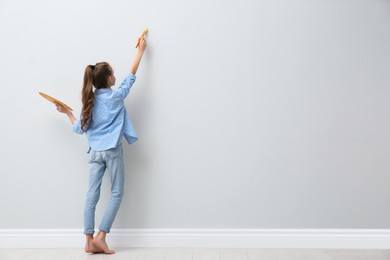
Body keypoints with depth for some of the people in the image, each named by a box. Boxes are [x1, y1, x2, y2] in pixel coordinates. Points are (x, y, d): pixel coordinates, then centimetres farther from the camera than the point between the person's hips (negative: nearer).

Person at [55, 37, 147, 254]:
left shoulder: (90, 100, 6)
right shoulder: (116, 96, -4)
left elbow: (80, 128, 8)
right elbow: (132, 74, 7)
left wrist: (67, 112, 24)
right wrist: (141, 49, 16)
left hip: (95, 152, 5)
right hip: (113, 151, -5)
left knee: (92, 194, 5)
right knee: (117, 193, 6)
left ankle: (90, 241, 10)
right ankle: (100, 236, 3)